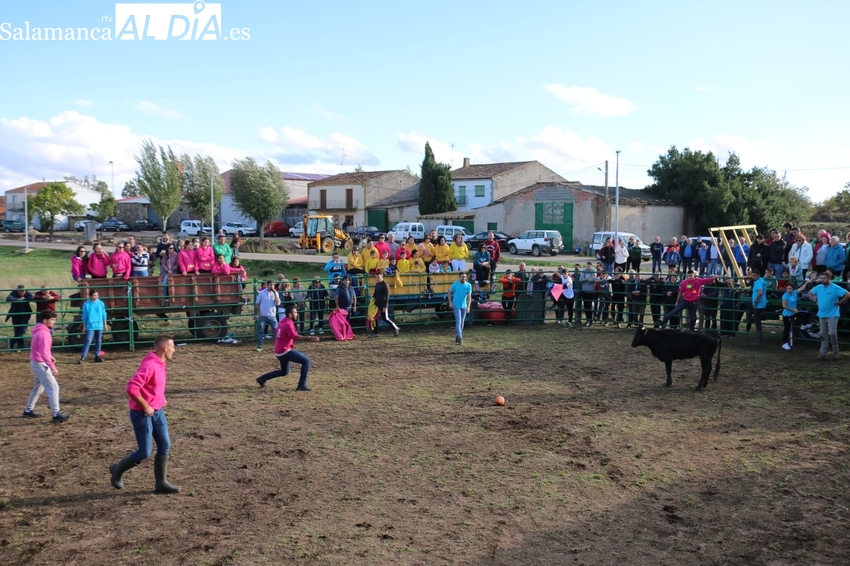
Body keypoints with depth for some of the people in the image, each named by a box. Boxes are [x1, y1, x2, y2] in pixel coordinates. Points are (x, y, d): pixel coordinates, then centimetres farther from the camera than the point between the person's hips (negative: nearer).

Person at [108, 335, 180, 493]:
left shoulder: (160, 364, 7)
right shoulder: (149, 366, -23)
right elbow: (131, 388, -30)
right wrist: (146, 406, -22)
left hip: (157, 412, 9)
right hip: (142, 414, -9)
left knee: (164, 446, 7)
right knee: (145, 452, -2)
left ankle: (161, 483, 16)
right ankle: (117, 469, 23)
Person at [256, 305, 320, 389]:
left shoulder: (283, 322, 13)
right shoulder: (288, 324, -17)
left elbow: (276, 332, 30)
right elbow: (295, 337, -32)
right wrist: (309, 338, -40)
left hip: (279, 351, 10)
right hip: (285, 351, -10)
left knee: (284, 371, 27)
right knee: (306, 361, -11)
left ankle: (262, 378, 26)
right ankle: (302, 385, -13)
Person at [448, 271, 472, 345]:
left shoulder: (468, 285, -6)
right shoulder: (455, 284, -10)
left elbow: (469, 296, -9)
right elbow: (450, 293, 3)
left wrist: (468, 307, -19)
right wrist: (450, 303, -3)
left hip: (464, 306, 3)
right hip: (456, 306, -3)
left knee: (462, 323, 11)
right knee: (458, 322, -12)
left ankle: (457, 337, 26)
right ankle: (460, 338, -14)